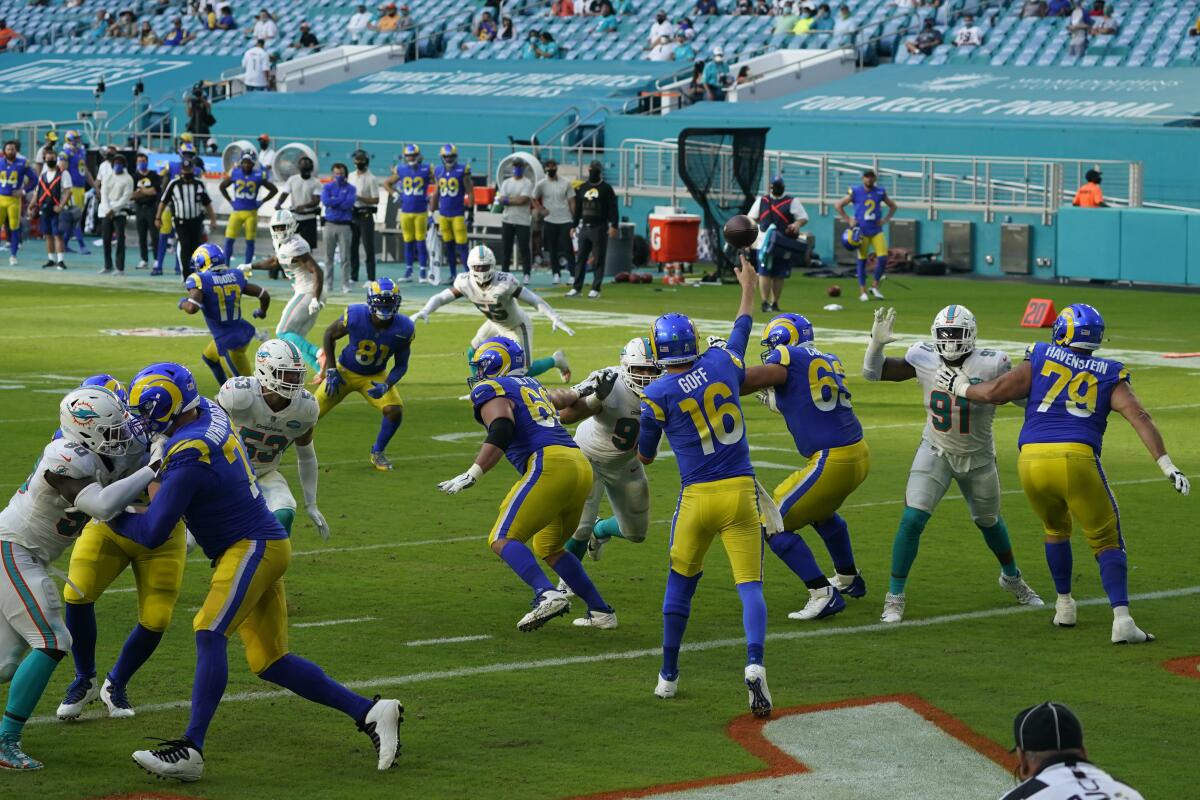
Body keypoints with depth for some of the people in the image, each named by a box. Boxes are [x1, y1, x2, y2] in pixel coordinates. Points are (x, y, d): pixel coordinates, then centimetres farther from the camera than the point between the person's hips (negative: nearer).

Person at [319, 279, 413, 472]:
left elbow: (401, 365, -8)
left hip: (374, 376, 1)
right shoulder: (355, 316, -28)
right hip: (345, 371, -1)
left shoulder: (403, 329, -23)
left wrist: (386, 385, -26)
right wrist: (331, 371, -9)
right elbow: (329, 335, -7)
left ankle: (377, 453, 5)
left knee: (395, 410, -20)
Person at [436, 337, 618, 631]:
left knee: (503, 540, -10)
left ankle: (547, 594, -32)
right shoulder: (531, 385, 26)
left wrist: (471, 475, -19)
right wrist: (583, 392, 70)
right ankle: (600, 611, 19)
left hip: (549, 465, -8)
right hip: (581, 466, 8)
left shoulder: (491, 390, 4)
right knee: (548, 548, 24)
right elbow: (558, 398, 49)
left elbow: (501, 433, -14)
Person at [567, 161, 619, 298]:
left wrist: (613, 226, -15)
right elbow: (577, 208, 18)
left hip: (599, 228, -5)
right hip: (584, 227, 5)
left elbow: (612, 209, -7)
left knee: (599, 260, -2)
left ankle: (596, 289, 3)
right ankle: (576, 288, 7)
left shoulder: (606, 188, -2)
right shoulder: (582, 187, 13)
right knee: (580, 259, 4)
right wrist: (573, 225, 14)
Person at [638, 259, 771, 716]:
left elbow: (644, 457, 5)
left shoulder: (657, 394, -7)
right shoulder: (722, 364, 1)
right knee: (750, 586, -2)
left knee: (680, 583, 18)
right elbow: (741, 332, 24)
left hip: (699, 497, -1)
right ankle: (755, 664, -25)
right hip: (741, 492, 1)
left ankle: (668, 676, 25)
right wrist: (748, 288, 41)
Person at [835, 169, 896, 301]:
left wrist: (886, 220, 7)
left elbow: (892, 206, 21)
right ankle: (862, 291, 7)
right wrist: (848, 220, -1)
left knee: (883, 258, -10)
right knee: (862, 260, 0)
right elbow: (838, 206, 5)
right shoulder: (855, 192, -1)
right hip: (861, 231, -2)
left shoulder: (880, 192, 6)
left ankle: (875, 286, 8)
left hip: (876, 230, 2)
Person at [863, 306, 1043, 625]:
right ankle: (894, 598, -6)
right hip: (936, 452, 0)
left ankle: (1012, 578, 50)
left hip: (978, 457, 0)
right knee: (912, 520, -17)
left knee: (989, 521, 21)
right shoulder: (924, 359, -16)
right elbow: (872, 372, -8)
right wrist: (877, 342, -25)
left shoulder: (989, 365, -22)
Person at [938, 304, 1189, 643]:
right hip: (1077, 460, -2)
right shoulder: (1109, 376, 14)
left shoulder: (1040, 362, 14)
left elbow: (995, 392, 8)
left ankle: (1064, 605, 32)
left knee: (1056, 528, 30)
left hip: (1031, 462, 2)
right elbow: (1140, 417, 3)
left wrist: (961, 387, 27)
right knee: (1107, 542, 7)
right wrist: (1167, 466, 1)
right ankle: (1122, 619, -9)